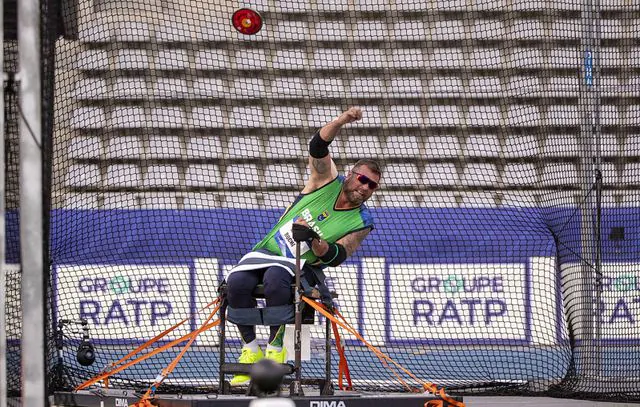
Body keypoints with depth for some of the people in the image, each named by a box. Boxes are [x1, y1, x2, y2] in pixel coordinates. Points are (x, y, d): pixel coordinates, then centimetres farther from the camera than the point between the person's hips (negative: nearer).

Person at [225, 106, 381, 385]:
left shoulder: (361, 223, 0)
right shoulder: (328, 181, 5)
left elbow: (334, 257, -10)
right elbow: (317, 146, -9)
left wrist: (314, 240, -32)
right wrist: (342, 121, -27)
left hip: (300, 266, -2)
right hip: (268, 250, 2)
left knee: (274, 277, -40)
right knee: (237, 281, -30)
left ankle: (275, 348, -26)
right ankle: (250, 349, -13)